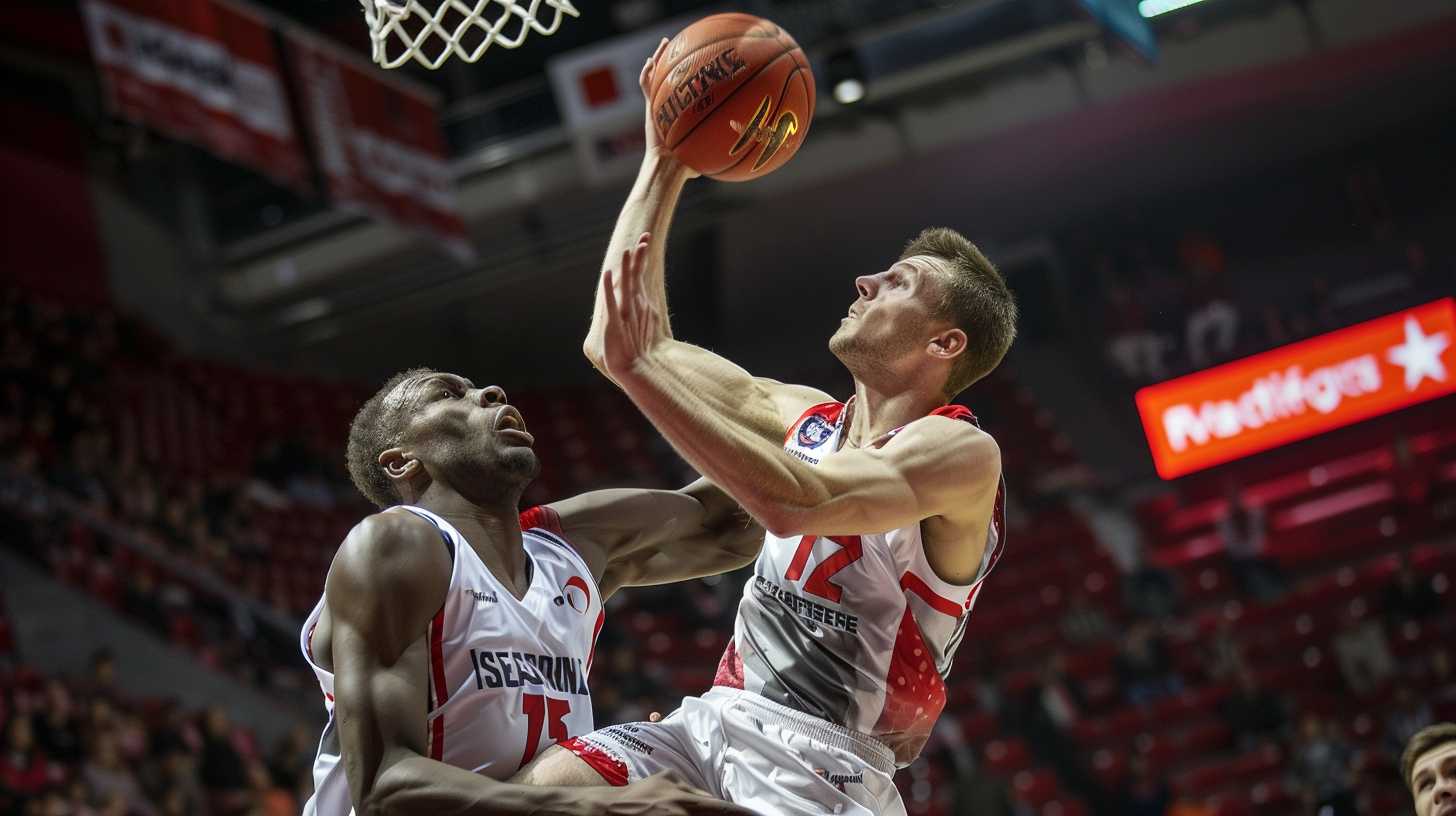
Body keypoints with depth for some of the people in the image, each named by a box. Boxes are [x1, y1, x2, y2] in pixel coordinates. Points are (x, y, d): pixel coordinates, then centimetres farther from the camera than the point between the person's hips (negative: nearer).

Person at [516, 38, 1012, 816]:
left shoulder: (962, 453, -7)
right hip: (716, 716, 6)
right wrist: (664, 164, 17)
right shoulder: (805, 417, 16)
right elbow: (619, 333, 19)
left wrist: (638, 369, -23)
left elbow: (795, 503, -25)